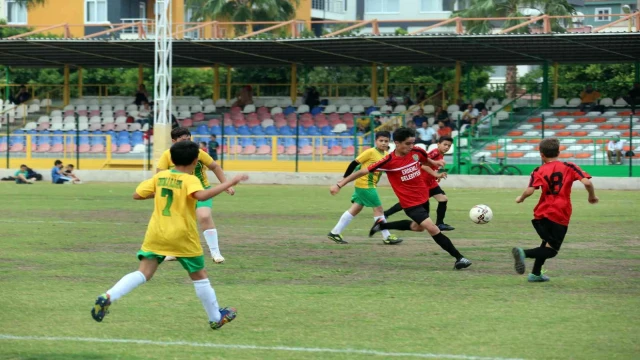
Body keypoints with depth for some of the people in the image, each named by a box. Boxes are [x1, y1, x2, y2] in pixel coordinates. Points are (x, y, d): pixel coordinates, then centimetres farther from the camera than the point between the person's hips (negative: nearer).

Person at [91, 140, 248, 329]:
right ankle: (216, 318, 24)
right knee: (199, 276, 13)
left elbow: (137, 195, 10)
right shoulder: (189, 180, -10)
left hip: (156, 234, 4)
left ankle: (108, 297, -25)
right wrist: (230, 183, -28)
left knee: (143, 273, -2)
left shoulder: (160, 176, 6)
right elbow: (201, 195, -31)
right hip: (182, 237, -4)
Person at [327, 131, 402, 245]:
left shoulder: (386, 155, 9)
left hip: (370, 185, 9)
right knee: (378, 208, -4)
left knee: (355, 209, 10)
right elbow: (354, 163, -13)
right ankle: (387, 237, 3)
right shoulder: (370, 152, -14)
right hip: (365, 184, -9)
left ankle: (334, 233, 14)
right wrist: (345, 178, -12)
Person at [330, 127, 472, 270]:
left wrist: (435, 163, 2)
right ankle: (459, 258, -8)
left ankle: (382, 225, 43)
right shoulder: (389, 161, -22)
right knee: (433, 229, -16)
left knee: (418, 227, 27)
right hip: (410, 203, -7)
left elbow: (426, 161, 19)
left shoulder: (417, 152, -9)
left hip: (423, 198, 7)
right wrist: (339, 185, -15)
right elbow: (362, 171, -15)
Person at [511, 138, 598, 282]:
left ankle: (536, 274, 24)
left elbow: (529, 191, -13)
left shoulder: (539, 171, 2)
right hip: (561, 217, -3)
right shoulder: (570, 167, 2)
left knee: (547, 244, 25)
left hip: (542, 214, 3)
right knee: (551, 250, 1)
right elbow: (587, 182, -10)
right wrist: (592, 196, 7)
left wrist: (521, 198, 7)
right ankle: (524, 253, -24)